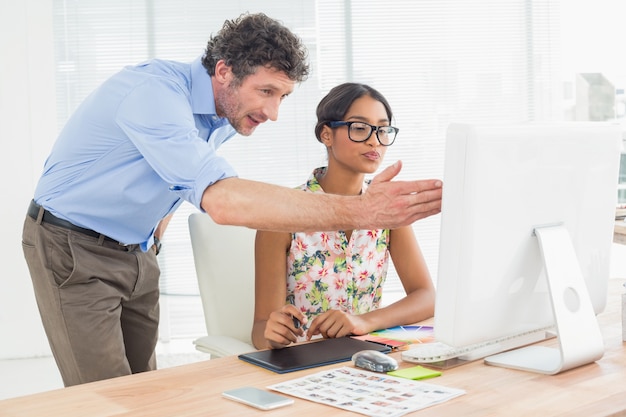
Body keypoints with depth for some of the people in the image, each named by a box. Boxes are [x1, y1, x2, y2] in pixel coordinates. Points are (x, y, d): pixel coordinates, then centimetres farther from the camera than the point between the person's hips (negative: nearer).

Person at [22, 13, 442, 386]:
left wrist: (156, 229, 2)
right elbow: (222, 199, -44)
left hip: (136, 251, 8)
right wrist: (360, 211, -49)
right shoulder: (155, 91, -29)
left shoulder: (223, 115, 0)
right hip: (73, 248, -7)